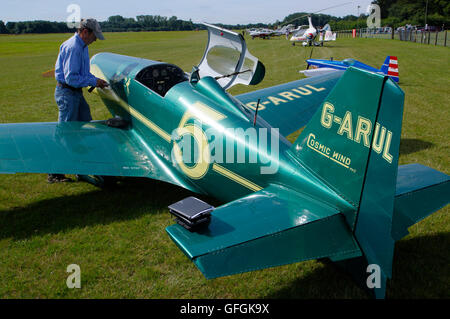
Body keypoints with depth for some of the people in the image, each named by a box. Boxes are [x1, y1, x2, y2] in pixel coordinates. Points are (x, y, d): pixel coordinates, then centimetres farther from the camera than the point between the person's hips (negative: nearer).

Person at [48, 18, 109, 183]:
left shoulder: (82, 46, 13)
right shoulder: (72, 47, -19)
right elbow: (71, 78, -23)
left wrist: (95, 80, 5)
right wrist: (93, 81, -15)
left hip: (76, 92, 10)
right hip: (67, 92, -10)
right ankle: (54, 174, 3)